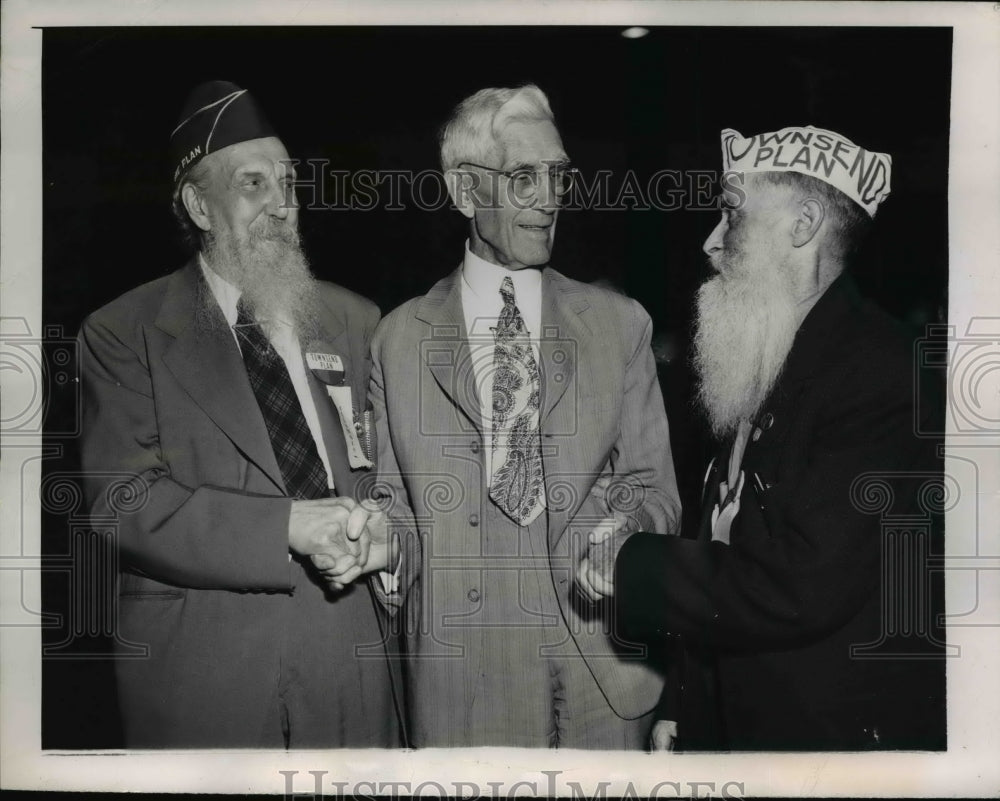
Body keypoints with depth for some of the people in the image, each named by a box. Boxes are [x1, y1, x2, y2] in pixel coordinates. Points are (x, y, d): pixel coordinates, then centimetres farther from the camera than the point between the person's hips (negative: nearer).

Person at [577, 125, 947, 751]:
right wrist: (683, 711, 8)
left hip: (846, 732, -7)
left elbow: (797, 590, -27)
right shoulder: (755, 372, 7)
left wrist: (632, 565, -16)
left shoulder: (881, 374, -20)